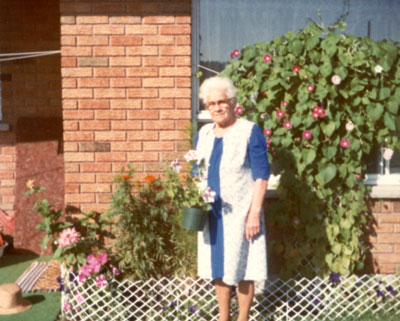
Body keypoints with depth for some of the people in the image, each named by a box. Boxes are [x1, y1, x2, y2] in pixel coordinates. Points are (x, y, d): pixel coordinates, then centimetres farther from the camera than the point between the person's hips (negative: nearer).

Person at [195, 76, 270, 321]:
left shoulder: (250, 132, -8)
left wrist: (255, 213, -16)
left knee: (242, 267, 4)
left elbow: (261, 176, -11)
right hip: (211, 212, 6)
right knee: (218, 266, 14)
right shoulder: (203, 134, 8)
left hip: (240, 213, -5)